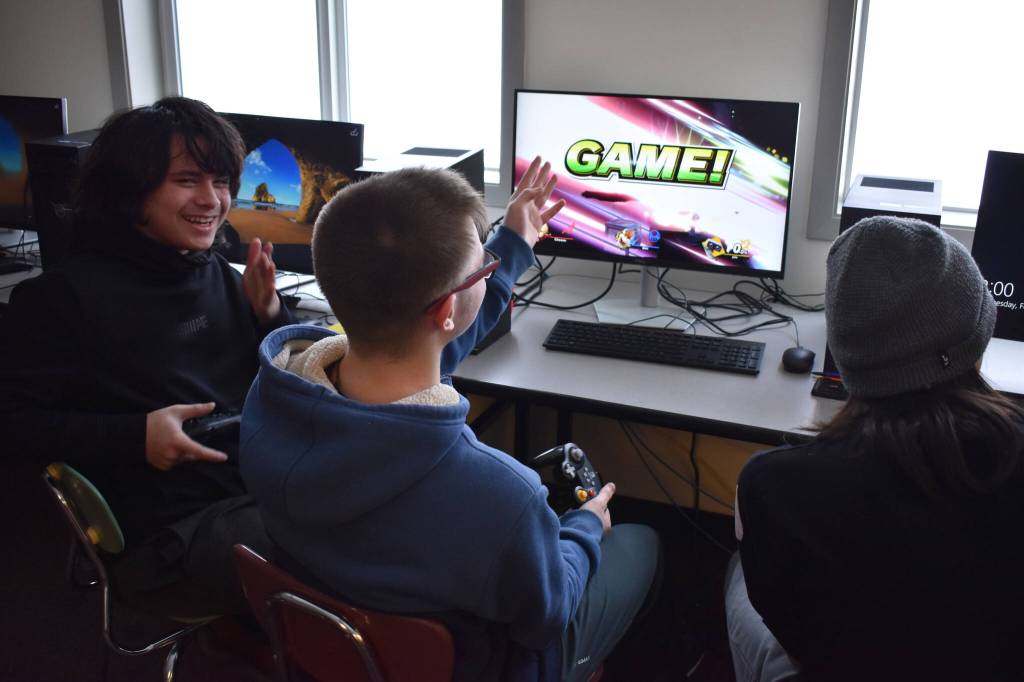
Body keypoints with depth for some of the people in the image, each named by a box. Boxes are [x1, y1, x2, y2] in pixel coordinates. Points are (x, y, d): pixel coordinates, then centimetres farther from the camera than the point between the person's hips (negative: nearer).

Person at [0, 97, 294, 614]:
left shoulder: (221, 278, 12)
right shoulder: (67, 295, -6)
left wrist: (268, 312, -3)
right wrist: (134, 437, -21)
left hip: (270, 487, 7)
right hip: (177, 528, -7)